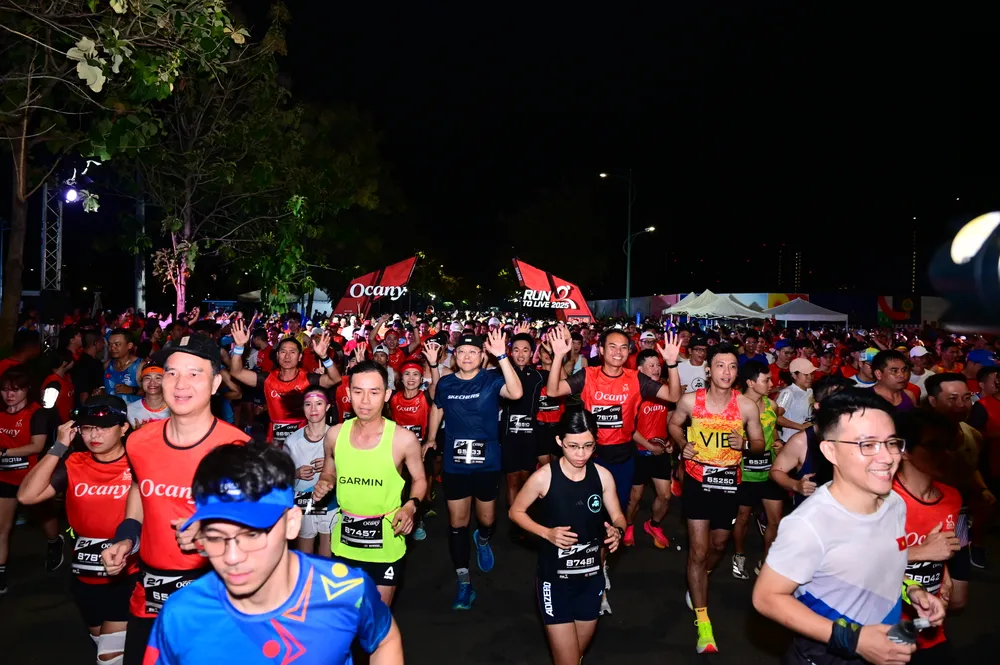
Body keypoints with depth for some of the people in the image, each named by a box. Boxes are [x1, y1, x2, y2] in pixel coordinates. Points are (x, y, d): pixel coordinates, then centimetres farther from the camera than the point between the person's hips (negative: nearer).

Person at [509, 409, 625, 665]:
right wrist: (547, 533, -19)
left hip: (591, 577, 4)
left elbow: (618, 517, 3)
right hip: (555, 578, -3)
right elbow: (515, 511, -4)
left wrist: (617, 531, -20)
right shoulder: (544, 477, -17)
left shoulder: (603, 475, -9)